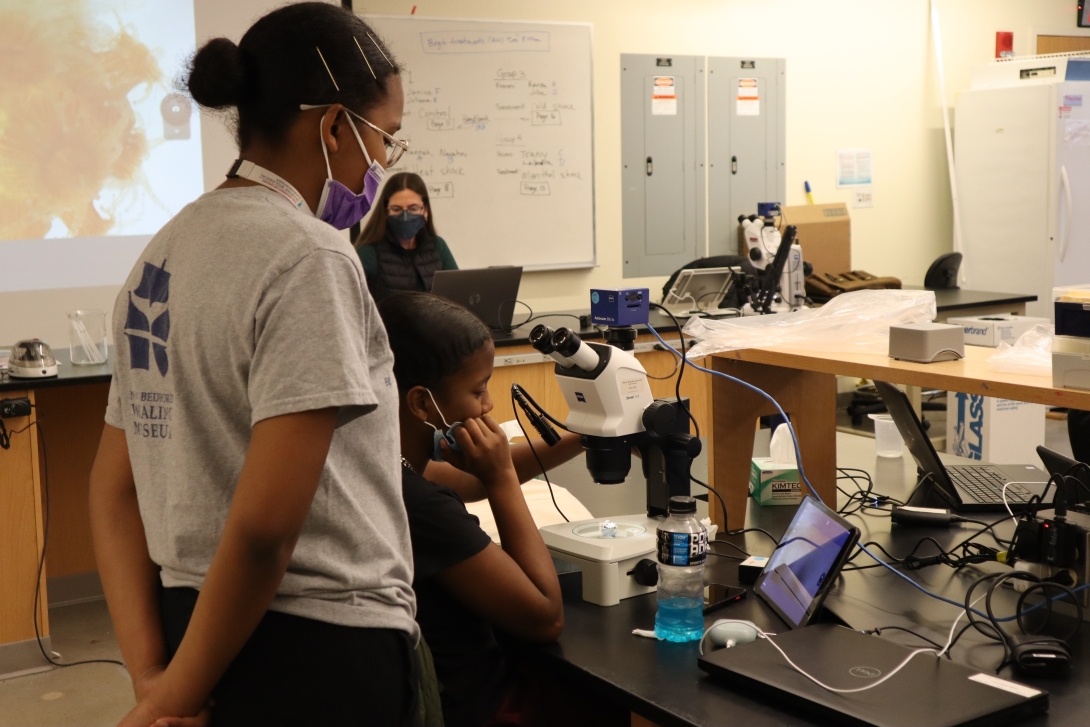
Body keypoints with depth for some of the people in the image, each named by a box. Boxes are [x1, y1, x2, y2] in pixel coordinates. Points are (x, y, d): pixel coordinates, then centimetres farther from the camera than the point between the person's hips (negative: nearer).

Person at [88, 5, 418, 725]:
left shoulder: (164, 252, 7)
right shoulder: (310, 258, -18)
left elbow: (114, 486, 6)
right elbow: (266, 522, -24)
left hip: (192, 621, 8)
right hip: (323, 647, -7)